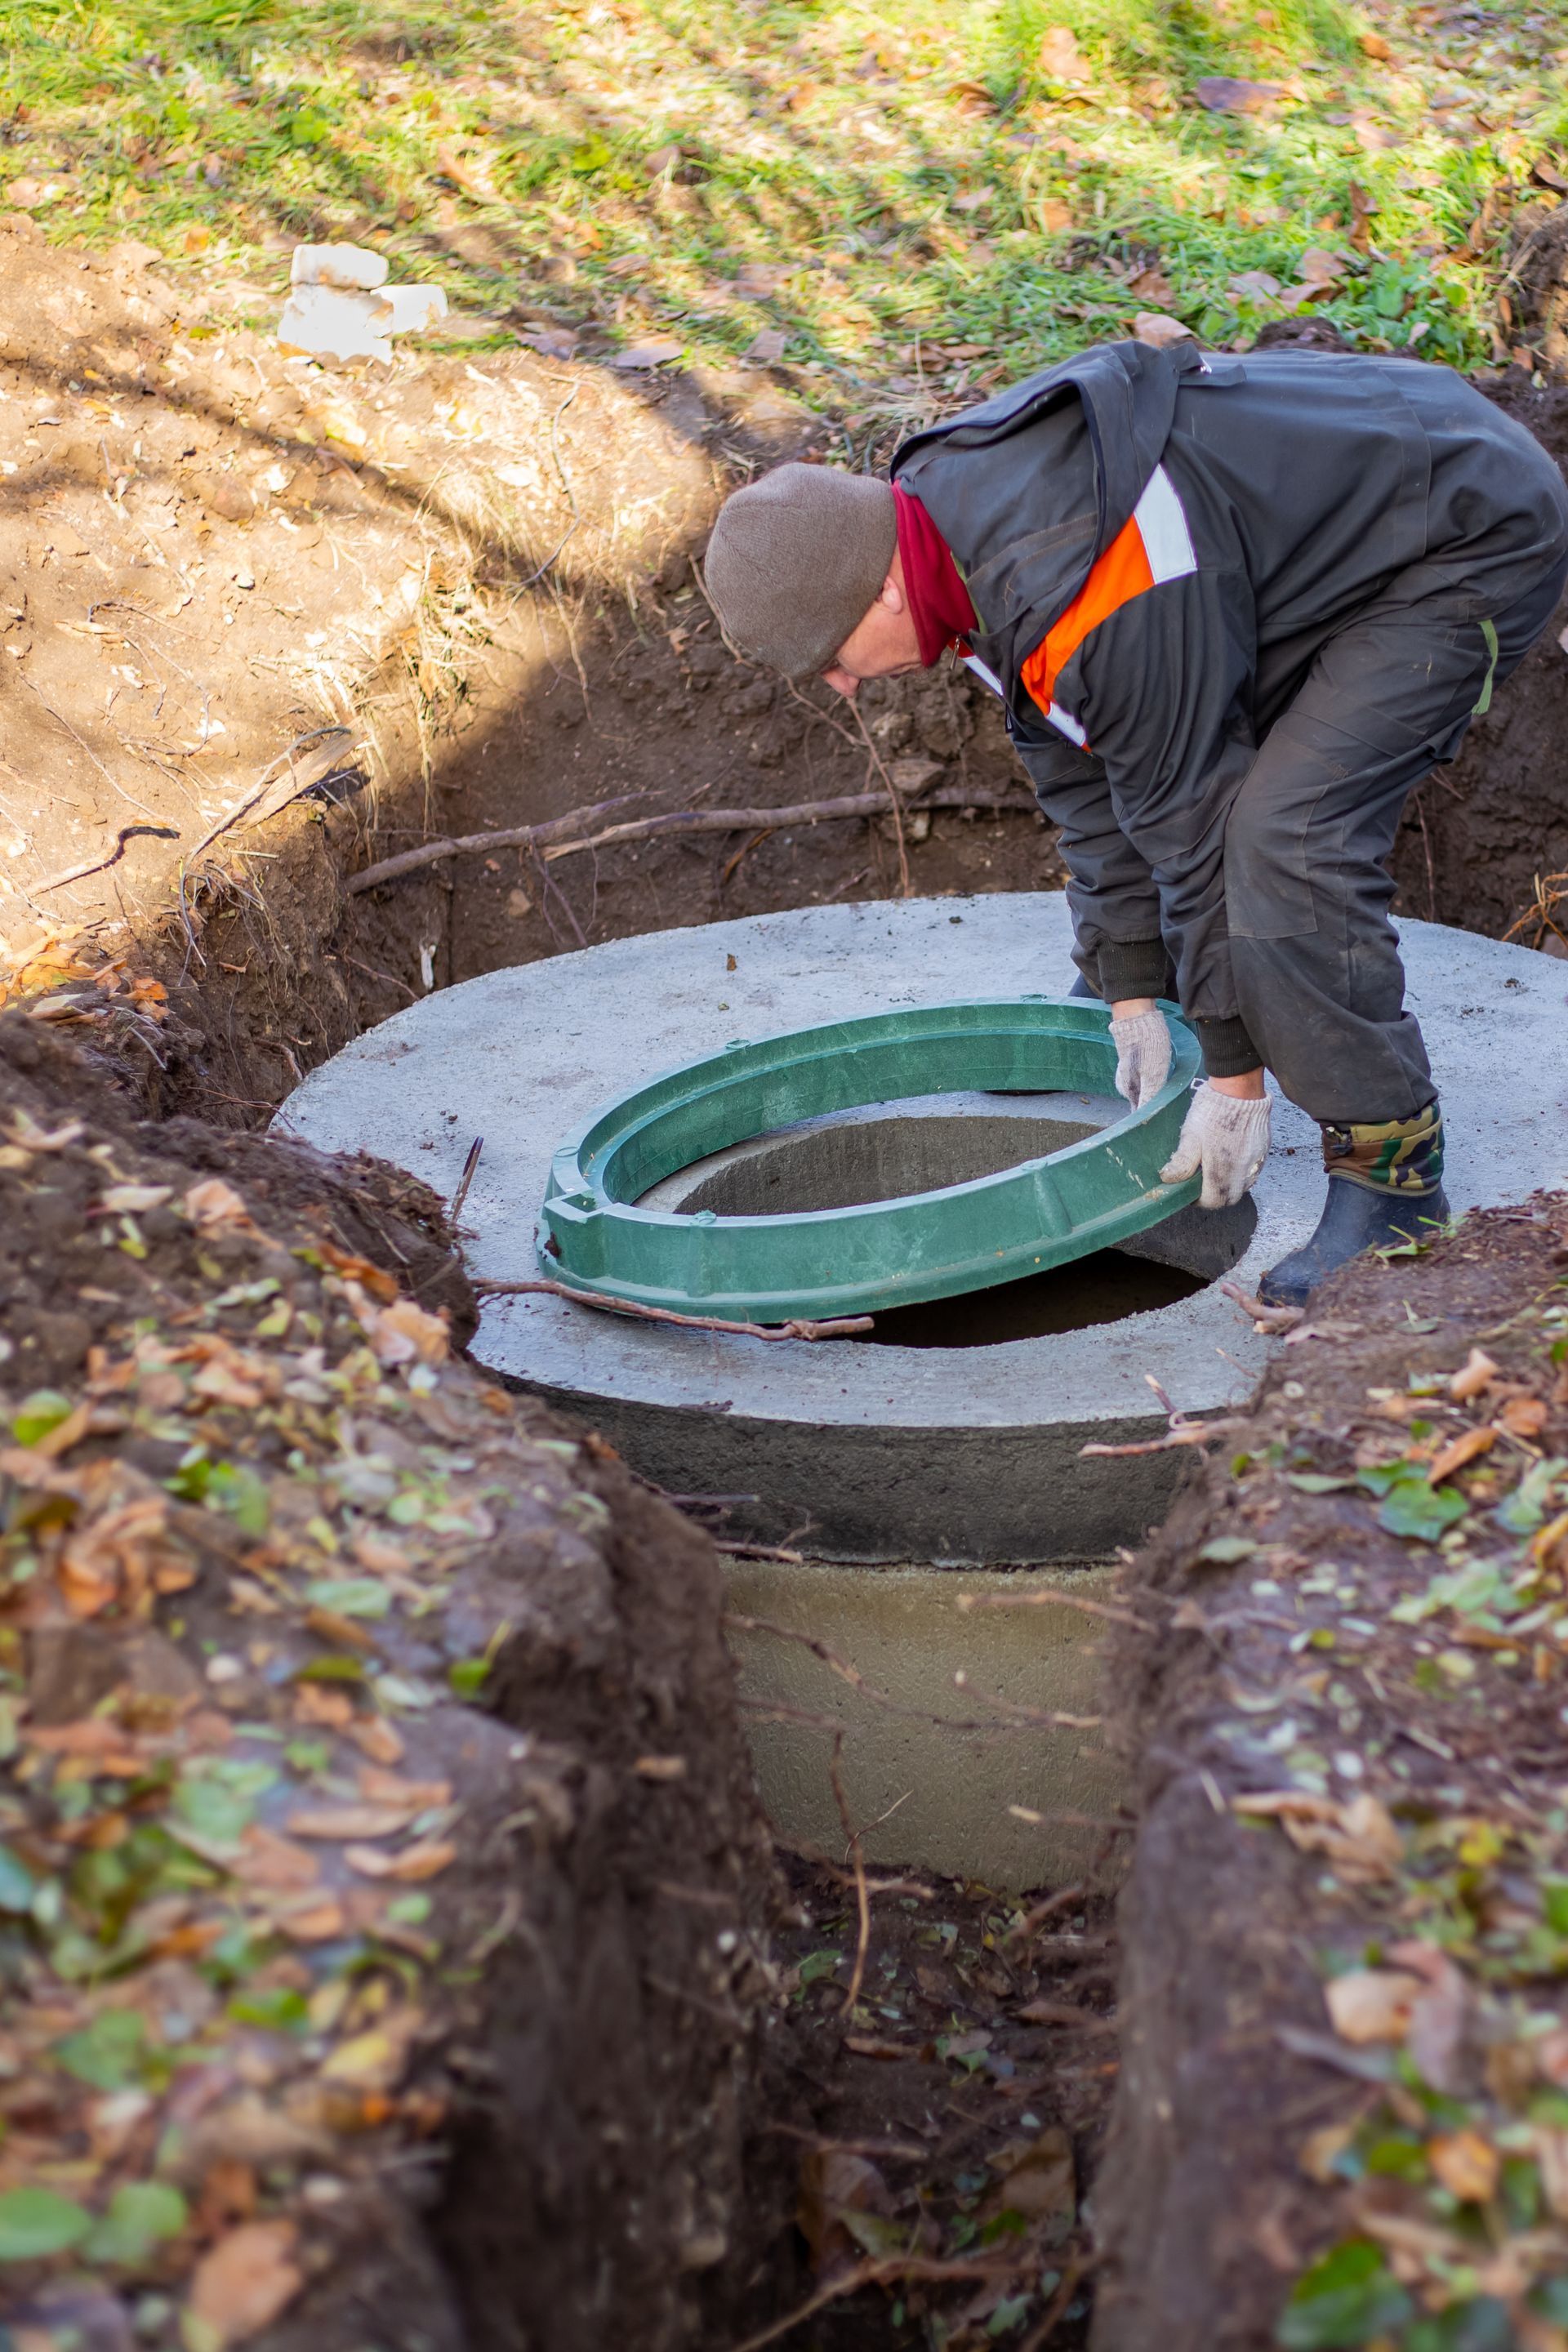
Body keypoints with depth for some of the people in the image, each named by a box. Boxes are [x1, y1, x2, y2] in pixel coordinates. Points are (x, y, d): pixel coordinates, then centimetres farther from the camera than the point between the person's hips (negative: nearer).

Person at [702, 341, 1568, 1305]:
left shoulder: (1096, 602, -35)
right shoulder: (948, 506, -5)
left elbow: (1193, 817, -26)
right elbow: (1077, 772, 1)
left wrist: (1233, 1074, -16)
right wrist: (1132, 992, 2)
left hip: (1472, 541, -10)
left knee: (1285, 836, -25)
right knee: (1105, 788, 13)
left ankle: (1393, 1170, -10)